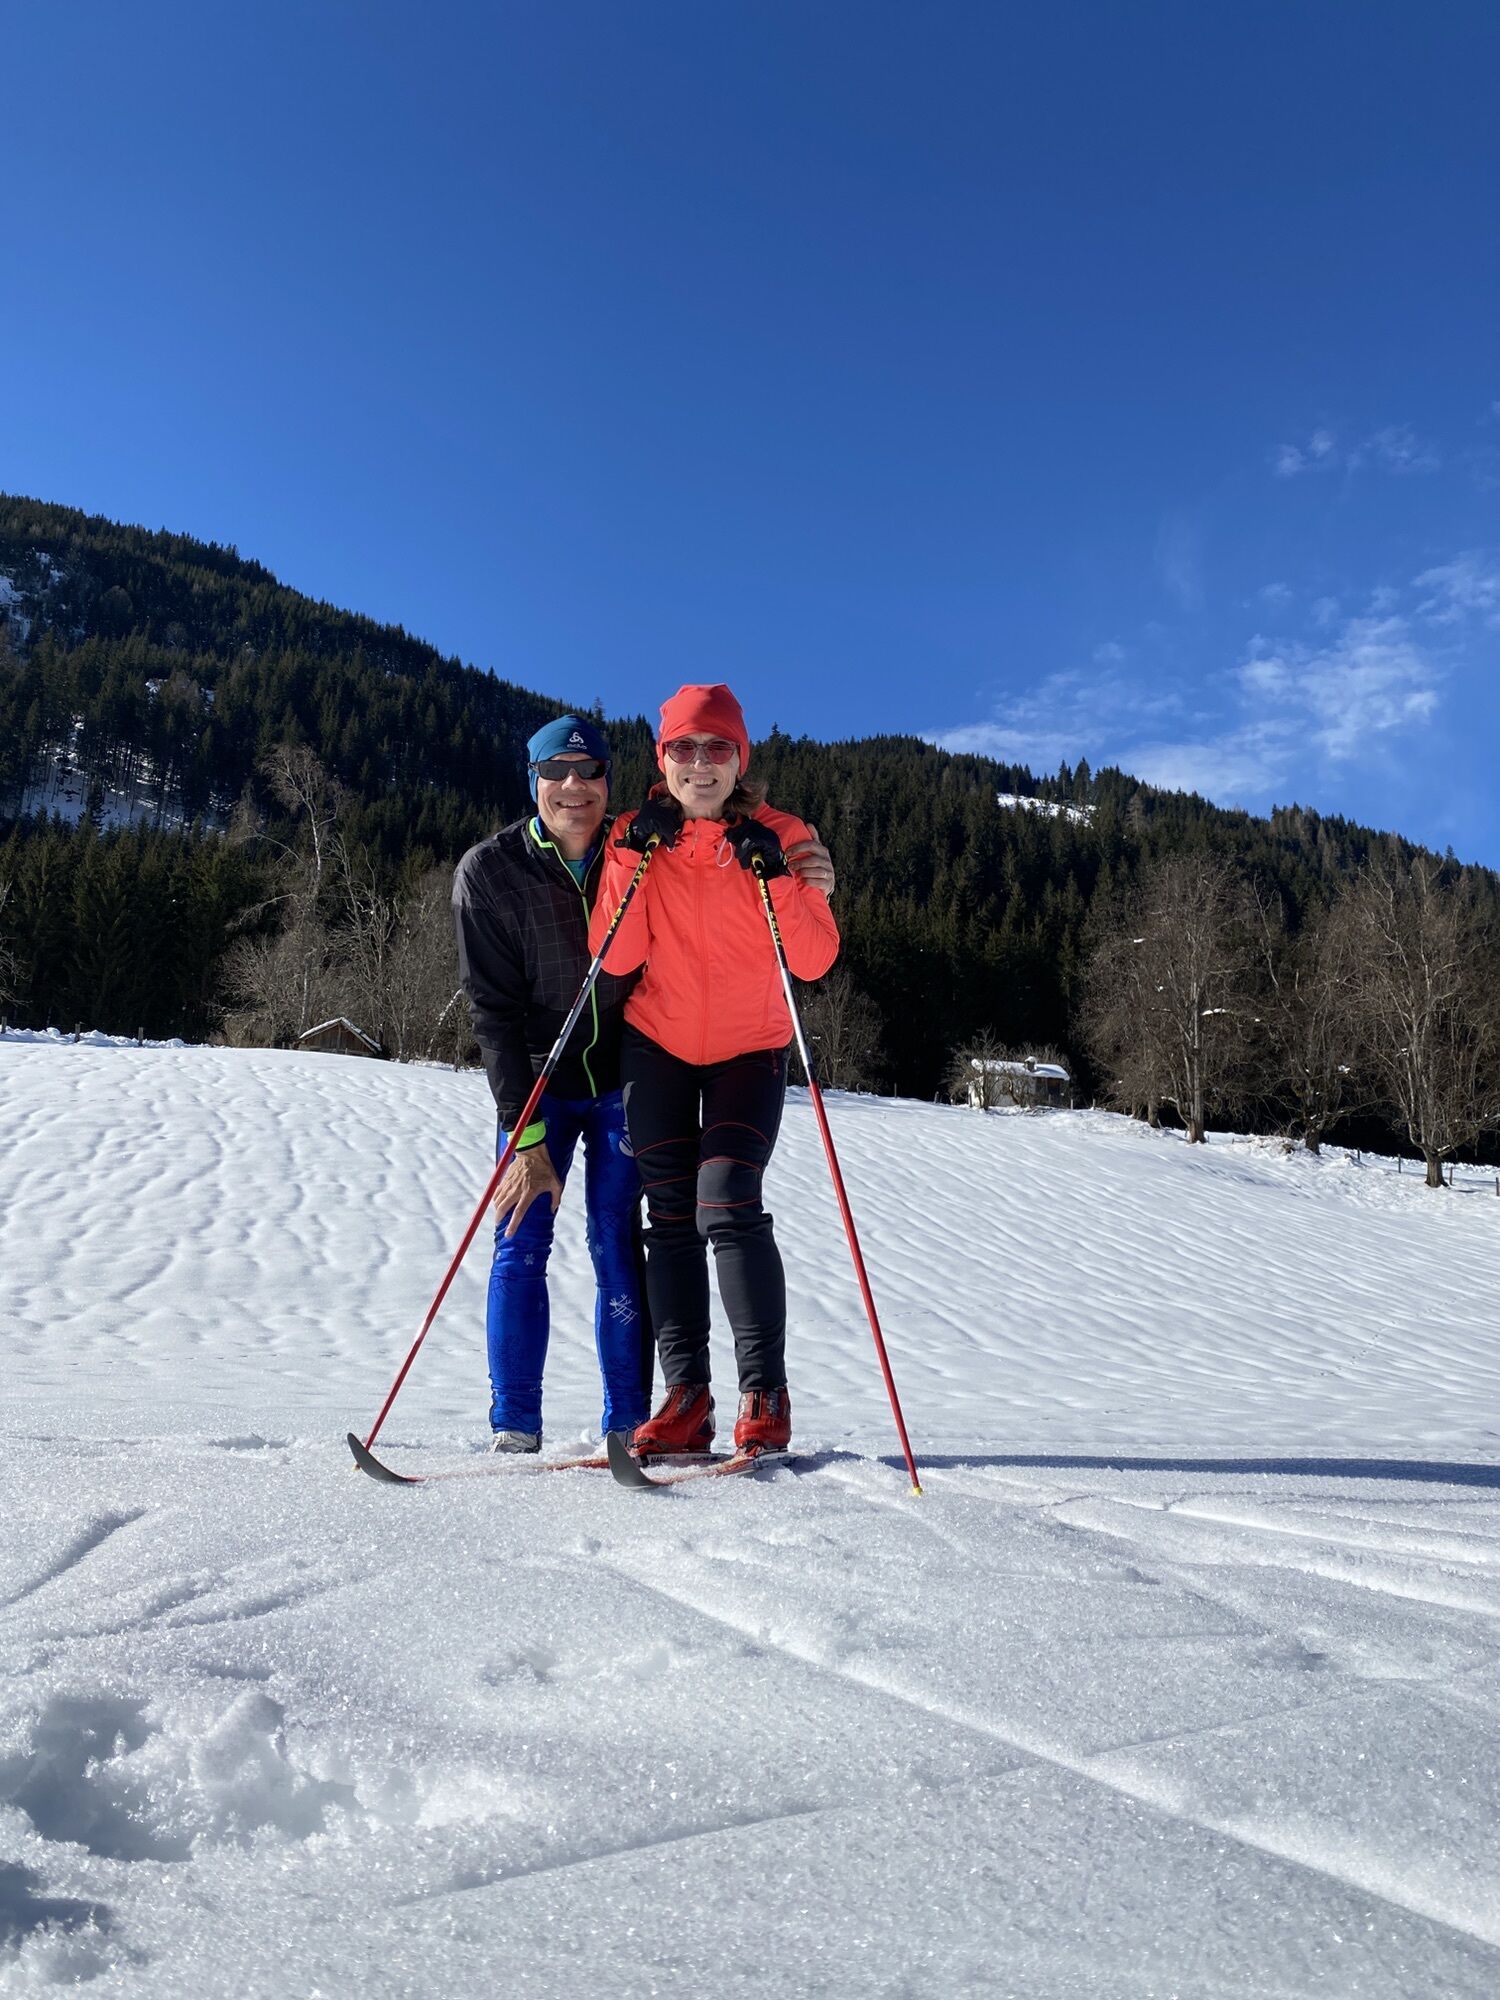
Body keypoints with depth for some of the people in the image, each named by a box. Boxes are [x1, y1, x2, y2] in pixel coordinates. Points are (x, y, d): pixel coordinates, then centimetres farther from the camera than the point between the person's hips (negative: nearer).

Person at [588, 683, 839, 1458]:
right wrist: (635, 859, -20)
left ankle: (765, 1392, -5)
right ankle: (686, 1395, 7)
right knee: (670, 1217, 0)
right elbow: (616, 958, -12)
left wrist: (775, 875, -24)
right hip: (657, 1046, 2)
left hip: (749, 1051, -2)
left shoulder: (781, 837, -7)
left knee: (727, 1205, -16)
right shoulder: (637, 837, -2)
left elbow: (816, 962, -14)